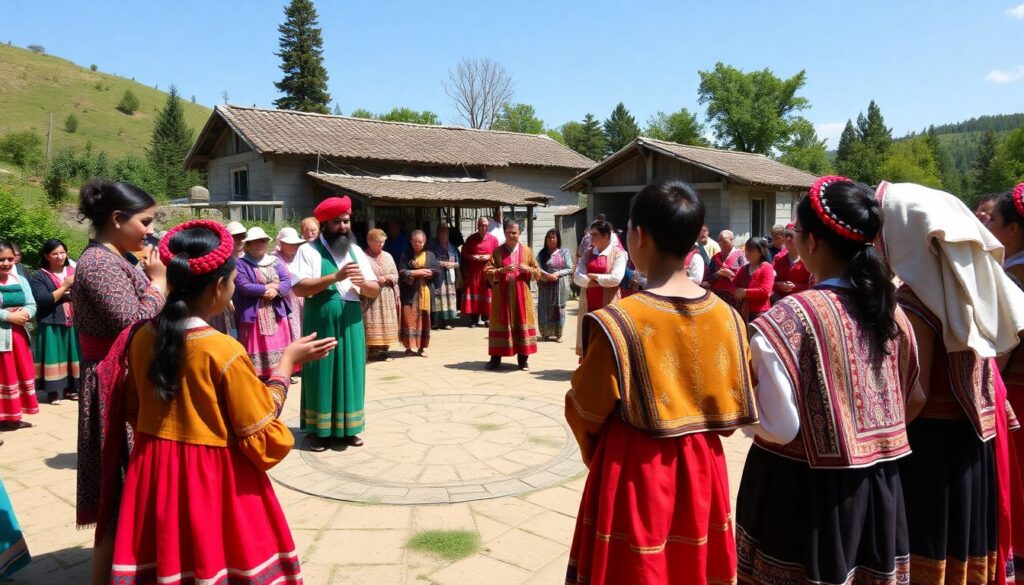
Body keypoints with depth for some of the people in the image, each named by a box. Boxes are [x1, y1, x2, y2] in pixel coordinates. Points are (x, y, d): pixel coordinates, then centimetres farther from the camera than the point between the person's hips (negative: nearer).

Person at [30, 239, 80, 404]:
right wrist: (64, 287, -16)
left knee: (73, 355, 7)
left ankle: (71, 388, 17)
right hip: (52, 325, -4)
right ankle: (53, 391, 4)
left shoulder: (73, 271, 12)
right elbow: (42, 301, -14)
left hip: (74, 322, 4)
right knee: (54, 356, -3)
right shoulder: (39, 277, -1)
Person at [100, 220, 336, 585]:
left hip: (153, 475, 6)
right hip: (215, 480, -6)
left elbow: (132, 410, 10)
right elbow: (261, 432, -13)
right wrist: (288, 361, -8)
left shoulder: (142, 336, -4)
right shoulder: (224, 352, -22)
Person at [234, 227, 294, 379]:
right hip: (253, 314, -4)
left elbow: (287, 281, 2)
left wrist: (276, 290, -17)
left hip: (276, 313, 4)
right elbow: (243, 286, -15)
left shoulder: (276, 261, 12)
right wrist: (266, 288, -14)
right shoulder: (241, 264, -2)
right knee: (256, 347, -2)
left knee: (277, 346, 7)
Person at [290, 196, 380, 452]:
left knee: (349, 376, 8)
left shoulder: (356, 251, 10)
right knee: (321, 377, 3)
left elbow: (375, 291, 8)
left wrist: (363, 283, -15)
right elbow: (298, 287, -16)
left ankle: (346, 429, 20)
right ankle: (318, 430, 15)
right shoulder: (309, 250, -4)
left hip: (350, 324, 4)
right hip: (320, 324, -4)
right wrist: (335, 277, -22)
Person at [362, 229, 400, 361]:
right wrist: (375, 280, -19)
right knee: (372, 324, -9)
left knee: (386, 323, 4)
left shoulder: (388, 256, 13)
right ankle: (371, 349, -7)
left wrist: (386, 278, -5)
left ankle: (384, 349, 9)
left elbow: (395, 276, 13)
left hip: (387, 296, 5)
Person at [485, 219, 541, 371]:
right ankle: (495, 358, 9)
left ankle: (523, 358, 11)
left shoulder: (527, 251, 6)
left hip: (522, 296, 1)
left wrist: (527, 269, -14)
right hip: (502, 295, -1)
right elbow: (488, 272, -3)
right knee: (501, 324, 2)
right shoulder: (497, 251, 3)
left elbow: (538, 273, 6)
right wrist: (502, 270, -19)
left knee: (522, 323, 2)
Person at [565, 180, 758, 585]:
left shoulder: (618, 321, -20)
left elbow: (587, 411, -9)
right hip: (701, 467, 5)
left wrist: (592, 449, 12)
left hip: (634, 471, -4)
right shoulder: (725, 316, -5)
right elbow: (733, 407, 4)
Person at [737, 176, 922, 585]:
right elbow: (914, 400, 12)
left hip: (802, 486, -6)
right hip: (878, 483, 6)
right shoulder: (889, 310, 1)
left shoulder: (790, 317, -20)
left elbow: (779, 426, -20)